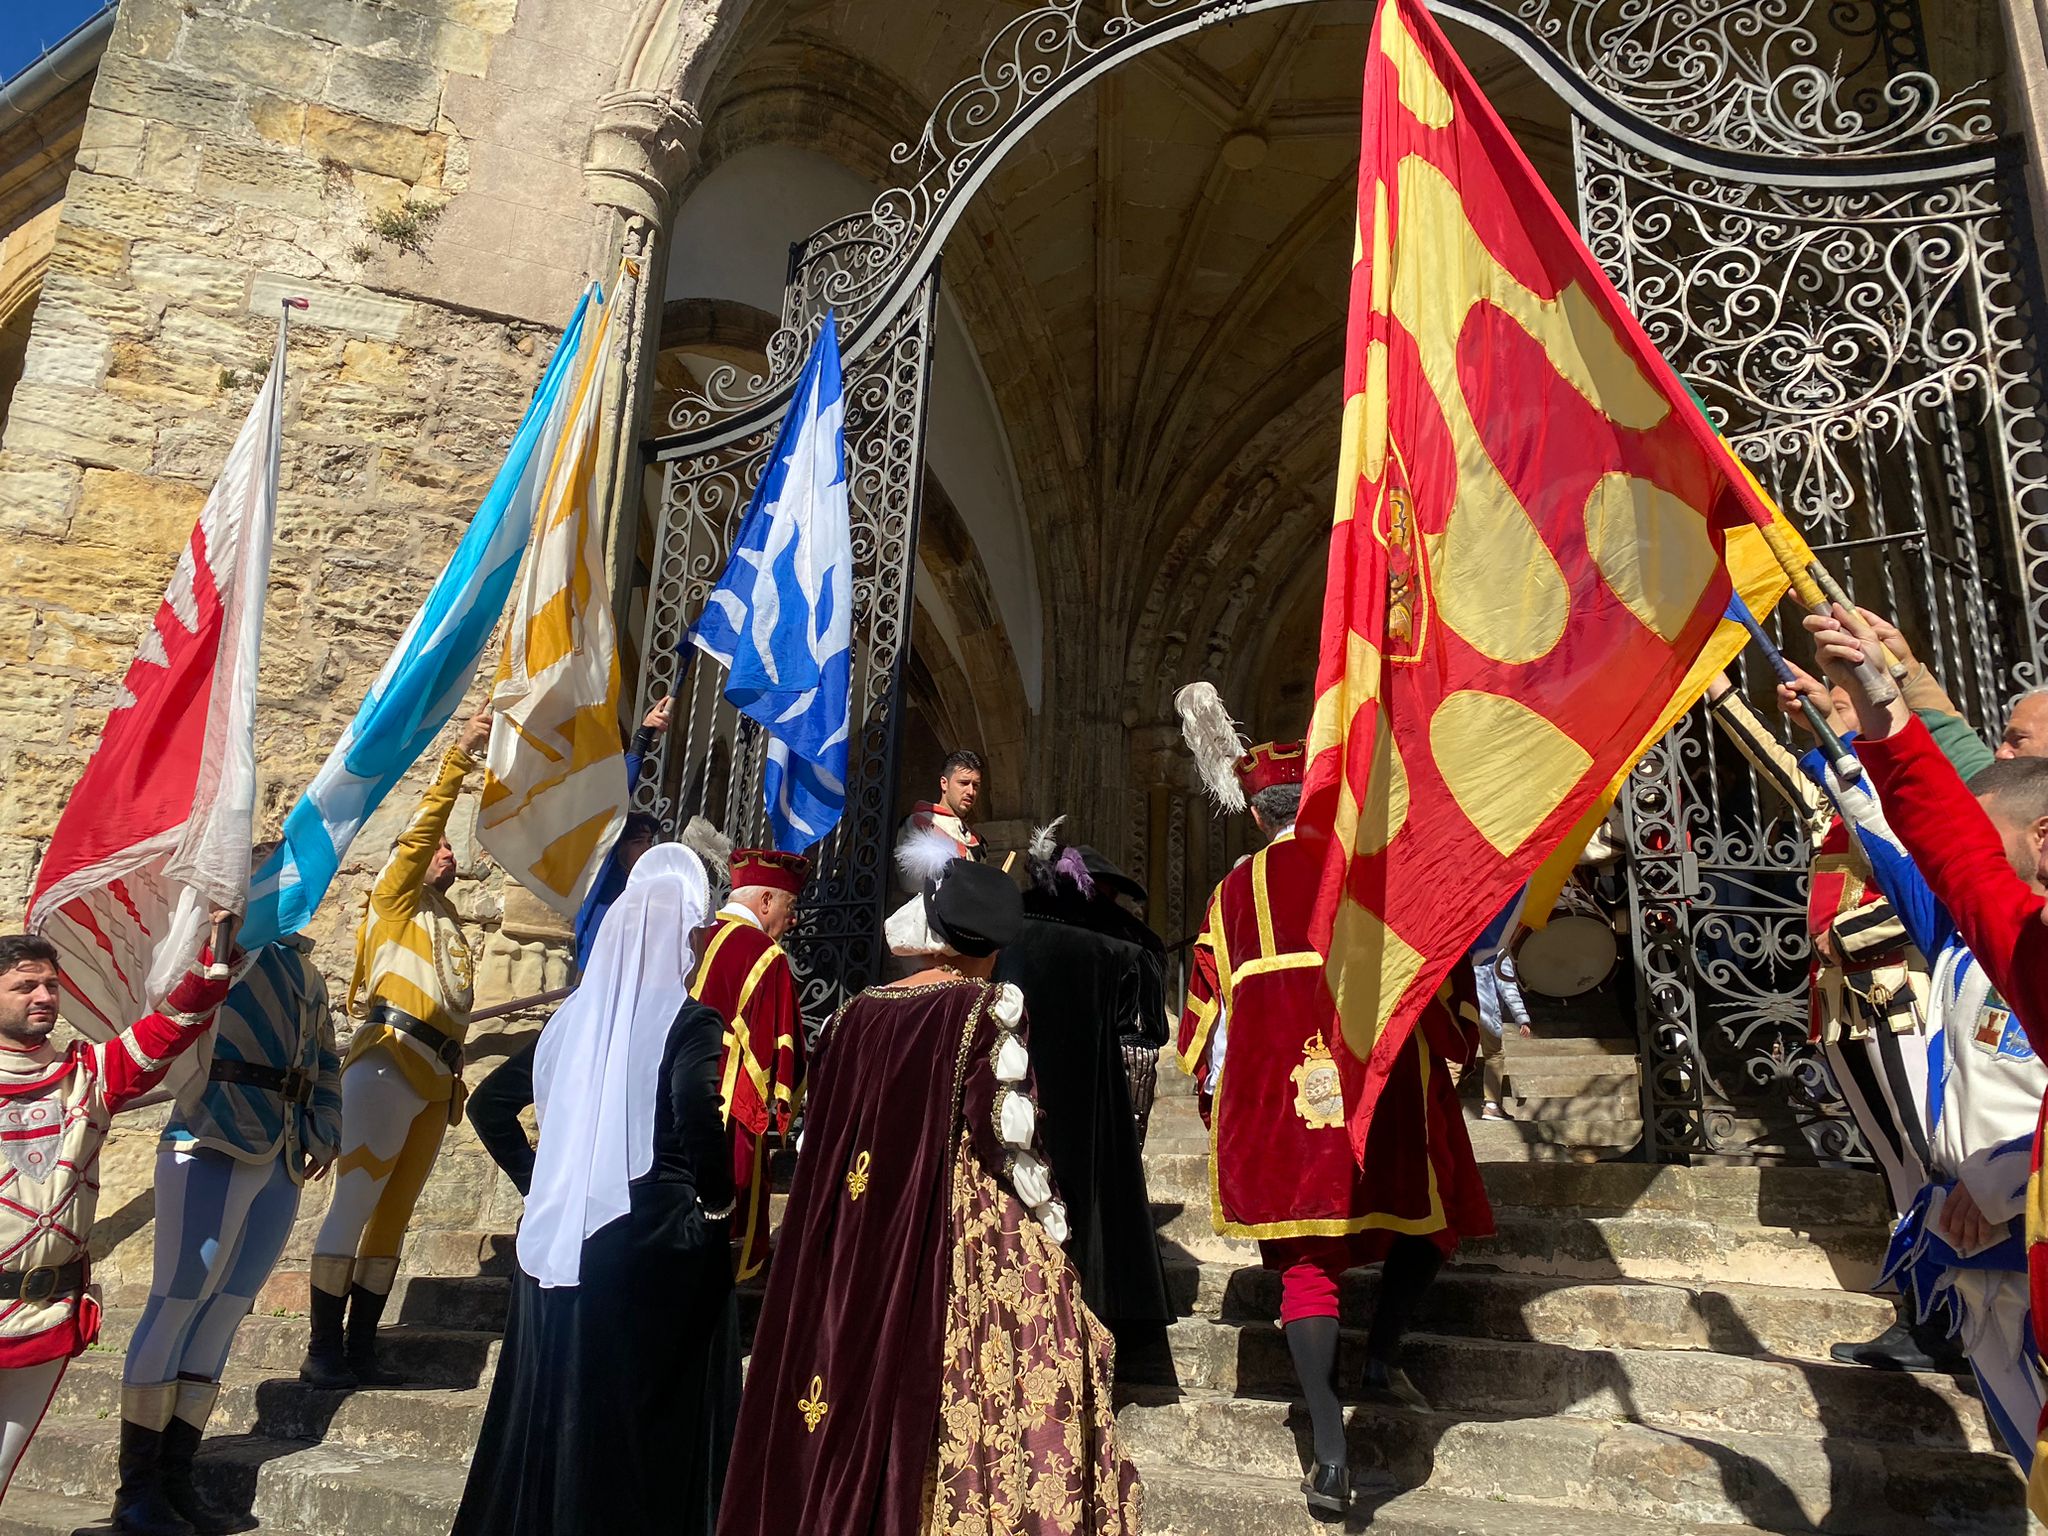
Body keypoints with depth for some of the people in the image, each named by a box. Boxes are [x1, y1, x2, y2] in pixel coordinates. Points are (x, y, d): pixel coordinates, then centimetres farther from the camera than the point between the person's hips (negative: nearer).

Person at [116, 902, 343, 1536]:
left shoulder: (306, 970, 18)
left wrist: (325, 1131, 12)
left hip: (280, 1165, 6)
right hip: (209, 1150, -5)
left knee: (224, 1313, 7)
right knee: (177, 1303, -2)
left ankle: (176, 1478, 14)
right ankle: (136, 1484, 9)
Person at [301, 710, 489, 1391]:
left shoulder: (448, 926, 26)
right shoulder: (394, 900, 8)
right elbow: (420, 829, -5)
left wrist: (453, 1079, 15)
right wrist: (461, 754, -10)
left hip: (435, 1080, 7)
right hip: (388, 1068, -7)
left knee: (394, 1216, 8)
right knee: (354, 1207, -6)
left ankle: (360, 1348, 13)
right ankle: (323, 1349, 0)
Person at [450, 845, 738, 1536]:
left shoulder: (574, 1015, 5)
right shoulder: (691, 1024, -12)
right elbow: (701, 1124, -25)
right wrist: (719, 1203, -8)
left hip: (561, 1240, 6)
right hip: (660, 1246, -5)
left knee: (557, 1404, 17)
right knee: (647, 1421, 6)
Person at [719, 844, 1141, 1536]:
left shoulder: (856, 1016, 5)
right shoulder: (987, 1010, -8)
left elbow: (819, 1144, 10)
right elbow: (1007, 1140, -10)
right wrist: (1048, 1220, 2)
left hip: (857, 1251, 5)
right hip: (969, 1237, -5)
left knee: (857, 1355, 12)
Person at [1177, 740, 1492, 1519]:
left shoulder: (1235, 890, 9)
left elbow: (1208, 999, 11)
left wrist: (1216, 1095, 22)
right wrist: (1457, 1041, 24)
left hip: (1274, 1087, 1)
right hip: (1382, 1072, -1)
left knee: (1306, 1254, 3)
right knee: (1426, 1206, 23)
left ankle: (1331, 1453, -4)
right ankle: (1382, 1358, 12)